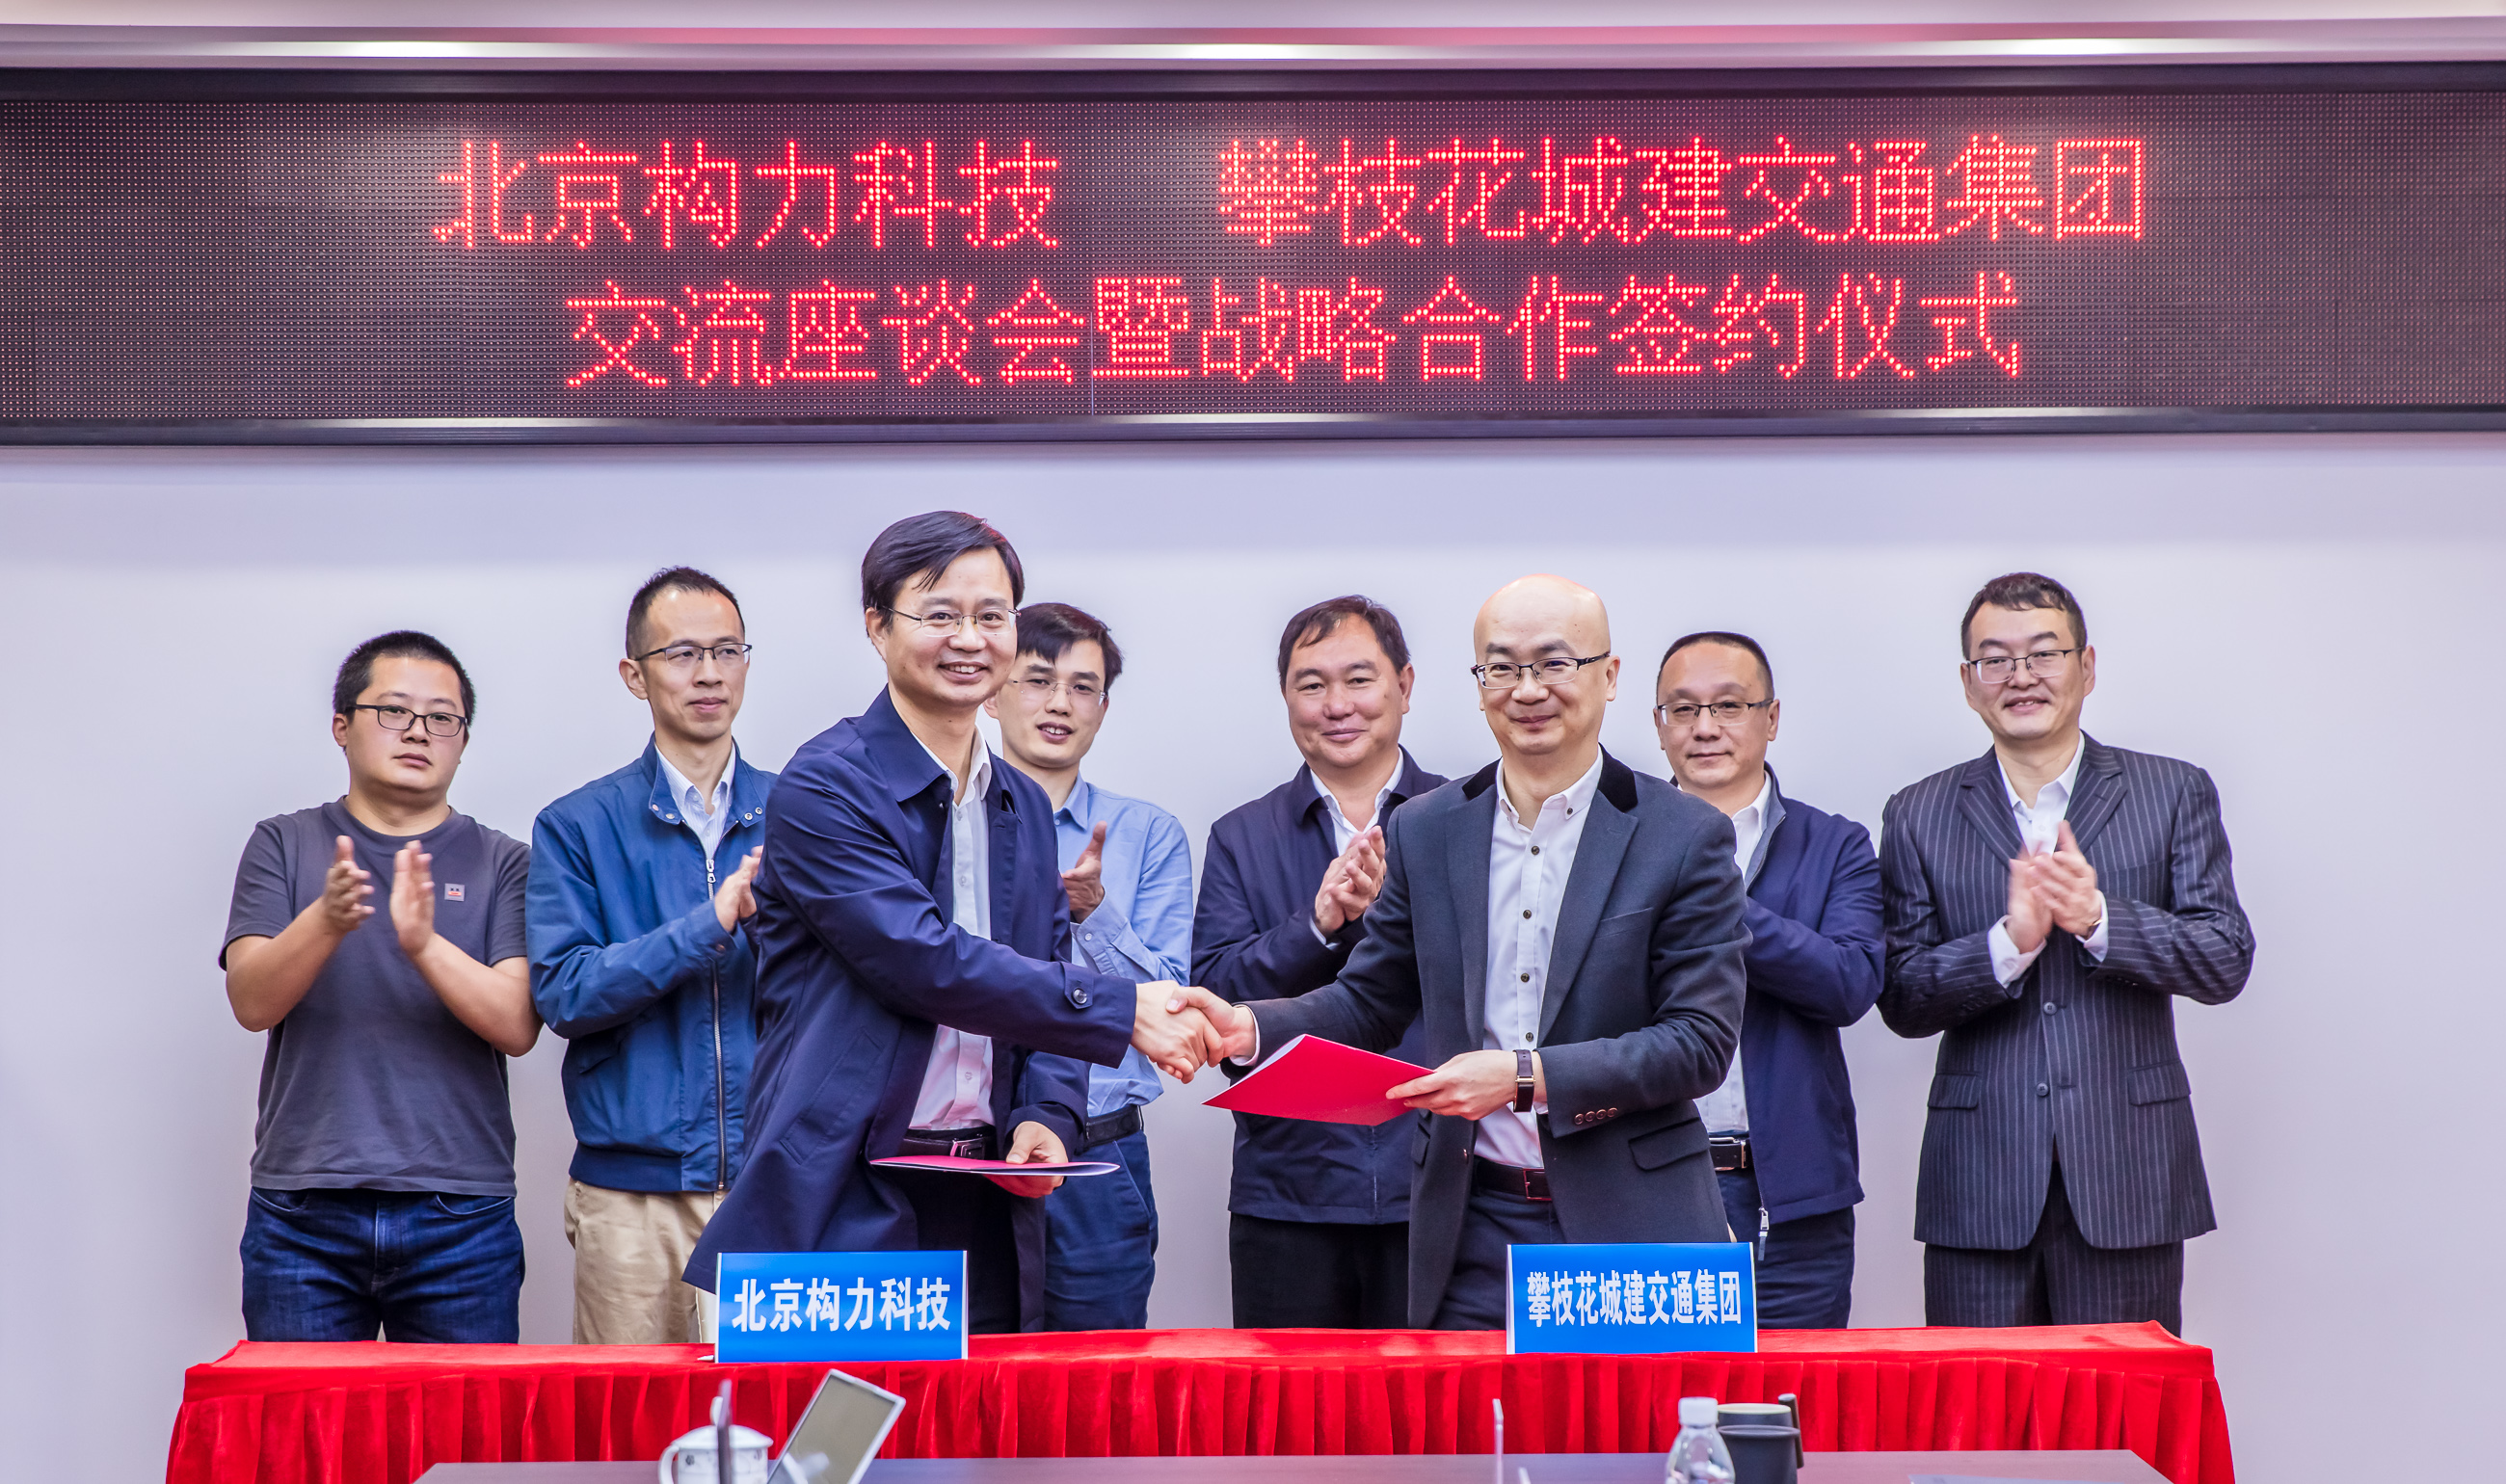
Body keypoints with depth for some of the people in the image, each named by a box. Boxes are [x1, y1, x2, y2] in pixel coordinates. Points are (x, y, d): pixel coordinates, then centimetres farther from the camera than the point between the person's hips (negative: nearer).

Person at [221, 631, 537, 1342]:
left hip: (461, 1219, 0)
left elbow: (517, 1025, -4)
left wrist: (424, 943, -21)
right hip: (302, 1210, 0)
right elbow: (251, 1002, -3)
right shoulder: (283, 846, 10)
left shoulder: (502, 863, 8)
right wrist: (327, 920, -22)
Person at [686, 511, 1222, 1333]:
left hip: (986, 1201, 6)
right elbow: (925, 963, -19)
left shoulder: (1026, 807, 16)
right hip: (842, 1206, -6)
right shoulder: (826, 787, -9)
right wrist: (1119, 1010, -20)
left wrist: (1047, 1115, -2)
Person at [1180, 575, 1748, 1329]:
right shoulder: (1424, 831, 9)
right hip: (1473, 1235, 2)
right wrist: (1248, 1028, -5)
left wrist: (1527, 1076, -17)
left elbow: (1702, 1042, -7)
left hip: (1630, 1225, -2)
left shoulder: (1686, 837, -2)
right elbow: (1369, 1003, 15)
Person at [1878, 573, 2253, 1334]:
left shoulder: (2175, 794, 8)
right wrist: (2008, 942, -16)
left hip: (2126, 1178, 0)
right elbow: (1902, 999, 2)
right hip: (1980, 1182, 0)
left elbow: (2227, 961, 0)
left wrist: (2099, 919, -16)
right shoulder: (1919, 816, 9)